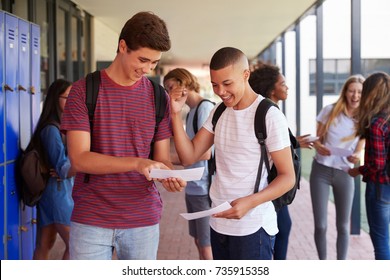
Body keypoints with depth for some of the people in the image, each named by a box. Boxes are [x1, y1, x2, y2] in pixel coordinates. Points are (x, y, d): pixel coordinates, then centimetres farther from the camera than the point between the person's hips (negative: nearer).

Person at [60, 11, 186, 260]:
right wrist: (136, 163, -26)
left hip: (144, 219, 3)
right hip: (91, 220, -2)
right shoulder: (84, 90, -5)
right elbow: (79, 159, -13)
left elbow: (162, 158, 6)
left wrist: (169, 176, -18)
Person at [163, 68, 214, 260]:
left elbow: (205, 153, -18)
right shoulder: (191, 111, 13)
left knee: (207, 247, -2)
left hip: (204, 189, -9)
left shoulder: (205, 107, -13)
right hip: (192, 188, 9)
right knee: (199, 242, 16)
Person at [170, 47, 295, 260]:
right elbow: (189, 156, 2)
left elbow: (287, 177, -13)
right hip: (218, 223, 7)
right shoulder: (218, 112, 9)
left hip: (253, 227, -6)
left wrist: (249, 202, -27)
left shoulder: (269, 116, -13)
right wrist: (176, 114, -9)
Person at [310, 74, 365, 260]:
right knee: (320, 225, 0)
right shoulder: (330, 111, -2)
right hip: (321, 170, -1)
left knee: (343, 225, 6)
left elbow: (359, 150, 2)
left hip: (344, 174, 1)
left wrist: (356, 157, -21)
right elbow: (317, 138, 4)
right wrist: (319, 147, -18)